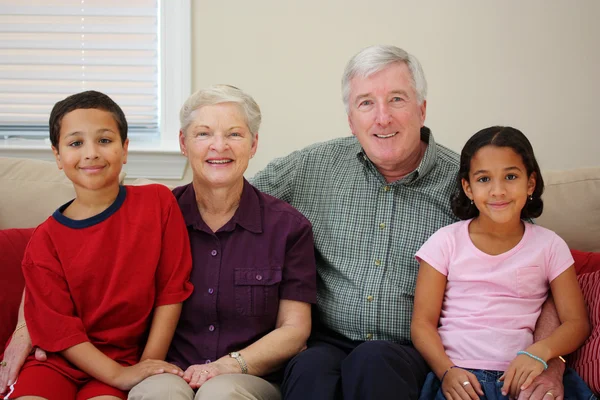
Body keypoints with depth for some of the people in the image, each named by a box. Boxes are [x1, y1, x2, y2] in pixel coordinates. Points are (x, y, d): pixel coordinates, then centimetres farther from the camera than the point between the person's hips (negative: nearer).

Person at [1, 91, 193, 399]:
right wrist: (120, 375, -17)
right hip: (59, 359, 1)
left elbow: (170, 290, -1)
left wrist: (149, 364, -7)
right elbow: (58, 328, -6)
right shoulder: (46, 240, -3)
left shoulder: (158, 202, -3)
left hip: (124, 355, -1)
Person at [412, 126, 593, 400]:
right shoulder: (447, 242, 7)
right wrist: (447, 371, -15)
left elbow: (576, 322, 6)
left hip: (521, 375, 1)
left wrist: (540, 351, -15)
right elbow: (422, 323, 3)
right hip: (459, 375, -1)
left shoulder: (549, 246, 9)